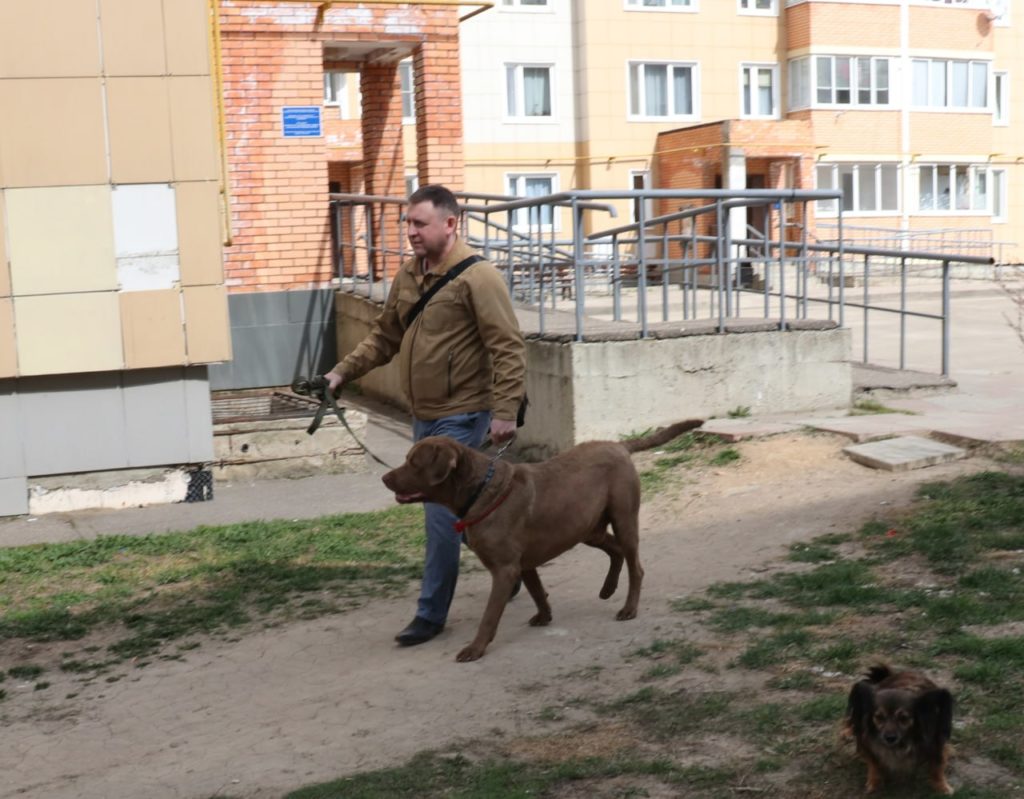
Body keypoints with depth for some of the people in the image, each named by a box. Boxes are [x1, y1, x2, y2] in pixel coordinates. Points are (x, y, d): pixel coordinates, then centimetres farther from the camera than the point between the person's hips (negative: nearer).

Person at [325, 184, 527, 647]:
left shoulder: (477, 277, -15)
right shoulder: (407, 275, 9)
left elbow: (508, 349, -18)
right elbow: (384, 336, 18)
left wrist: (504, 411, -24)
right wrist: (345, 370, 6)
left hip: (461, 418, -8)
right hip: (423, 416, 8)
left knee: (443, 513, -5)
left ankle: (431, 613, 6)